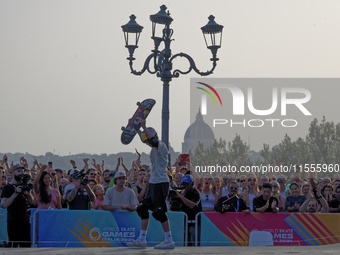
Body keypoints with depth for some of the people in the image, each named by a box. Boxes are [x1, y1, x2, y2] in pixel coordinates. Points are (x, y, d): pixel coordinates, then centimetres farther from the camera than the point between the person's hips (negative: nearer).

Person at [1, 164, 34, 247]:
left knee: (27, 245, 5)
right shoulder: (7, 187, -3)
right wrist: (16, 193, -19)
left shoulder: (23, 186, 15)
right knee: (13, 245, -6)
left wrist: (28, 193, -7)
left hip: (25, 221, 6)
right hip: (13, 221, -6)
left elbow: (31, 202, 13)